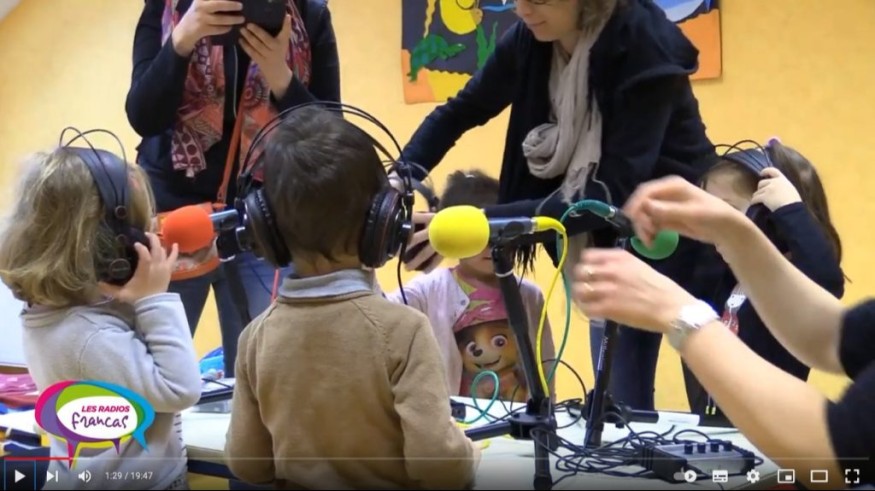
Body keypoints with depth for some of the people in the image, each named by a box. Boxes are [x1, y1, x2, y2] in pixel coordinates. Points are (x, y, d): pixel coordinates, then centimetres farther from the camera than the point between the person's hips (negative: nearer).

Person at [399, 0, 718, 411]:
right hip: (614, 248, 5)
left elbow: (613, 191, -33)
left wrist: (487, 224, -39)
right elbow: (459, 112, 4)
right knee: (619, 406, 8)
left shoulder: (647, 45, -28)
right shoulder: (529, 40, -11)